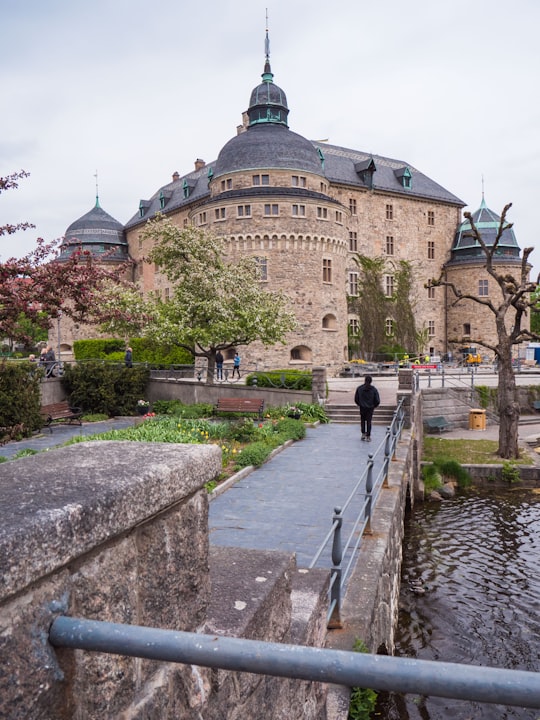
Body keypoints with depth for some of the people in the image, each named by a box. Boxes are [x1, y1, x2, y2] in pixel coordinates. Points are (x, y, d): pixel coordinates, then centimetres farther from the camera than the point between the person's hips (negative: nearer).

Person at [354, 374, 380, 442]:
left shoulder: (359, 388, -8)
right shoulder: (374, 389, -10)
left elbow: (356, 399, -2)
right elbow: (377, 400, -7)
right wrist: (374, 406, 12)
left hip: (362, 408, 1)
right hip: (370, 408, 0)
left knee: (362, 420, 19)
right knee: (369, 421, 7)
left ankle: (363, 434, 16)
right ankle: (368, 436, 9)